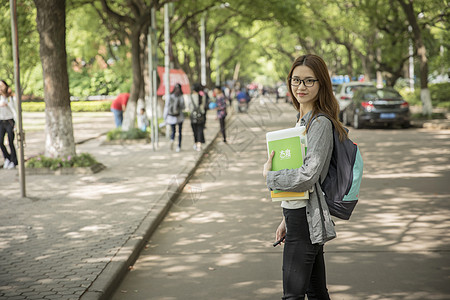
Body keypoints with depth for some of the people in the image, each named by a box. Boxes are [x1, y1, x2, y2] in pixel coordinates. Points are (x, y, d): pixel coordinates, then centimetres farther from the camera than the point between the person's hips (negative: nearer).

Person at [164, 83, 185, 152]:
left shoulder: (170, 97, -3)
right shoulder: (181, 97, -8)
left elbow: (166, 108, -2)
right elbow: (183, 107, -8)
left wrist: (165, 118, 5)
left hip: (171, 117, 1)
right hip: (179, 117, -1)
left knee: (173, 131, 12)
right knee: (180, 132, 12)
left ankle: (172, 140, -19)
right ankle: (179, 146, 8)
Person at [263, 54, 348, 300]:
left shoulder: (320, 123, -15)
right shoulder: (303, 121, 15)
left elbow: (308, 176, -25)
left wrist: (269, 175, -9)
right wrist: (286, 220, 22)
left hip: (306, 221, -10)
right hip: (299, 216, 10)